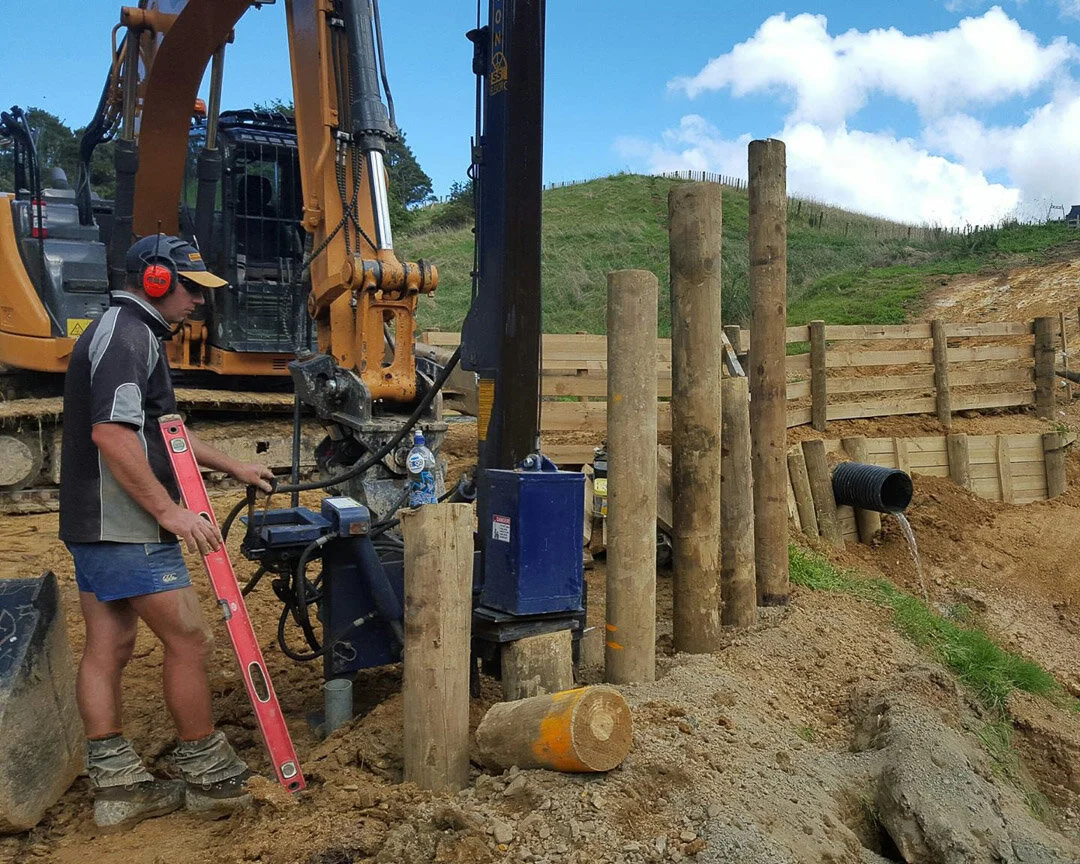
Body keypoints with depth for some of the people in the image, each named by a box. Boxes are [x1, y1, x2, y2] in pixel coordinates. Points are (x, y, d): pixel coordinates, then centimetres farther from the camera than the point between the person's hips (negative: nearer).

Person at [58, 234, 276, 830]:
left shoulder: (123, 331, 21)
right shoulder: (127, 335, -14)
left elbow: (160, 429, 28)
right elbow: (111, 433, -25)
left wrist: (233, 468, 29)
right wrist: (169, 510, -23)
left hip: (92, 523, 11)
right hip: (126, 526, -11)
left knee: (107, 647, 11)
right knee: (189, 641, -3)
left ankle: (116, 786, 19)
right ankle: (207, 777, 10)